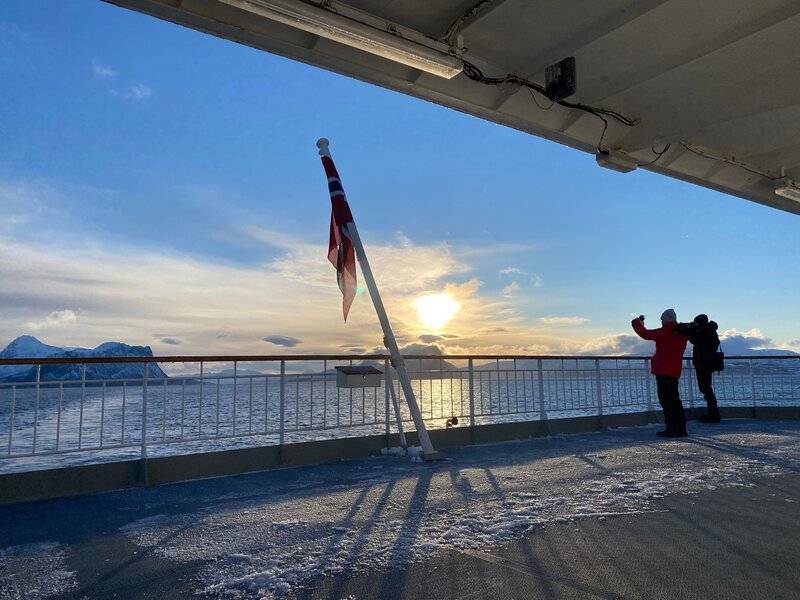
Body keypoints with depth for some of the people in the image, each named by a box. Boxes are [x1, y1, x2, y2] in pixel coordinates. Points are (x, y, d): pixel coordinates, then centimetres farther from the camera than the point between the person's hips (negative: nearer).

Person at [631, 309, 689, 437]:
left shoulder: (664, 332, -13)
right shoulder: (682, 334, 10)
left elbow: (645, 334, -10)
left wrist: (637, 322, 6)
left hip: (663, 372, -8)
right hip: (675, 372, 8)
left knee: (666, 401, -6)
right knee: (674, 400, 15)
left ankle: (672, 429, -7)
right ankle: (680, 429, 18)